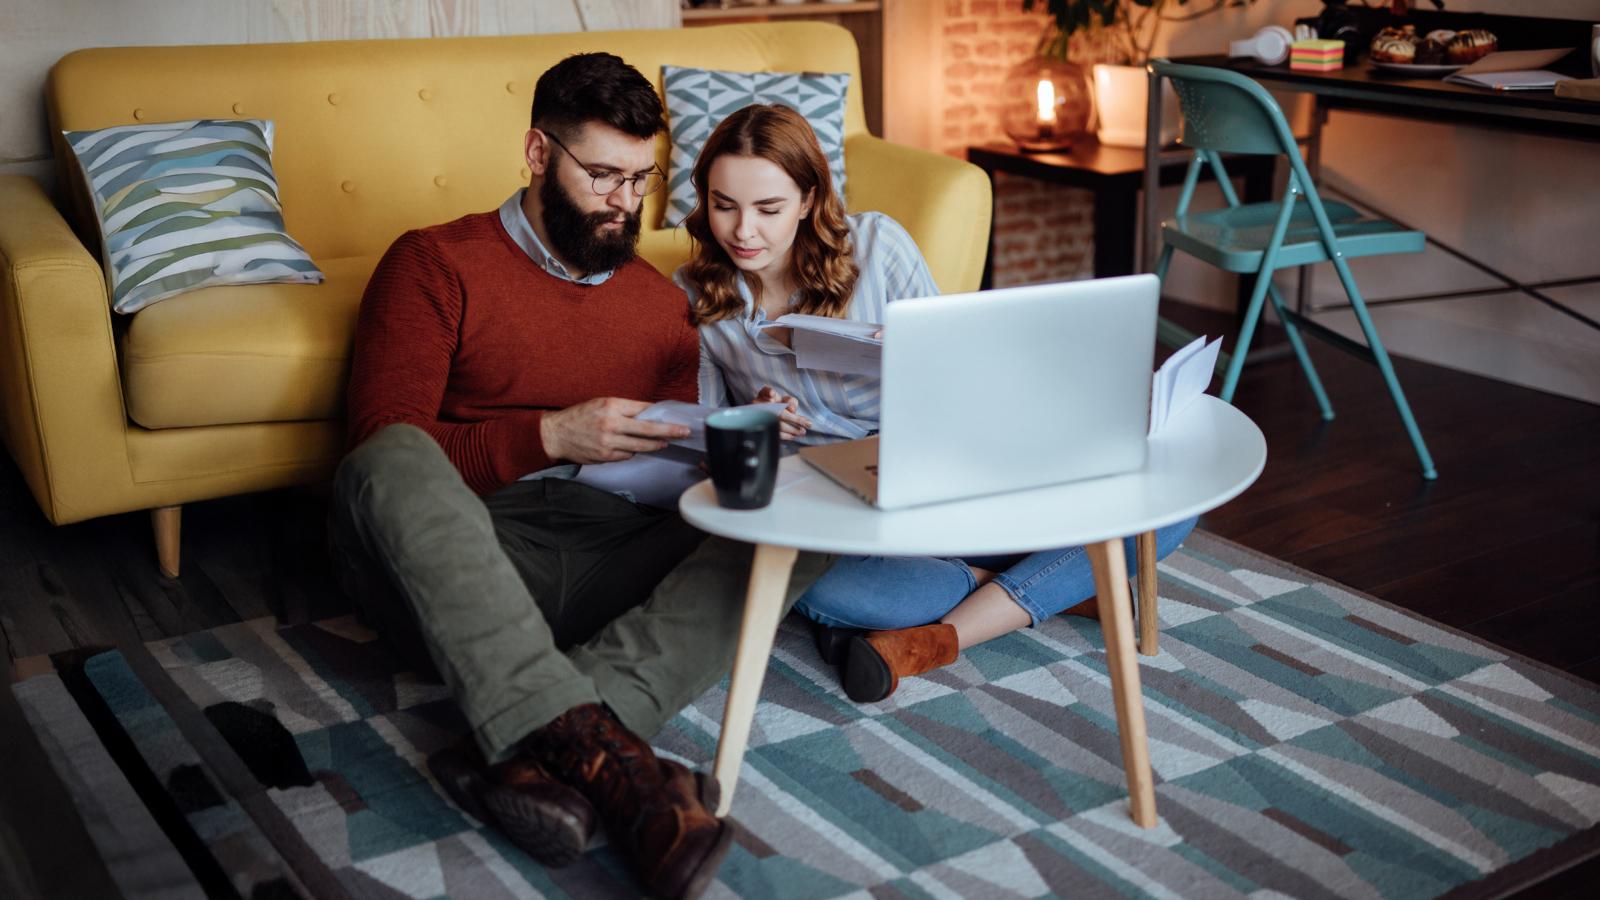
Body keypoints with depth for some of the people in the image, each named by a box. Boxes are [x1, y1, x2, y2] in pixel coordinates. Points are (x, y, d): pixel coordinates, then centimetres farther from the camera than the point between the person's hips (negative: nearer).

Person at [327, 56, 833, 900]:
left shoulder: (660, 300, 24)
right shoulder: (436, 265, 8)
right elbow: (384, 449, -3)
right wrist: (552, 436, -14)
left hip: (612, 562, 4)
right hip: (455, 558, -3)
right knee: (393, 463, -35)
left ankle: (530, 755, -38)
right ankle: (600, 752, -48)